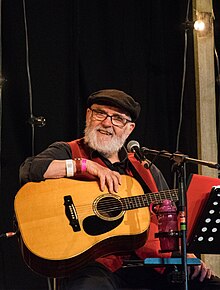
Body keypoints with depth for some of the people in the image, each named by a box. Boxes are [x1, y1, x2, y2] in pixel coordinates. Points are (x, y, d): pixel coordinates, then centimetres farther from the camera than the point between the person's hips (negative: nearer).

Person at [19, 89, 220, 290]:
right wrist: (86, 165, -11)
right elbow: (28, 170, -10)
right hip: (95, 262, -4)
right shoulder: (67, 152, 10)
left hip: (150, 263, 5)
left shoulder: (147, 170, 24)